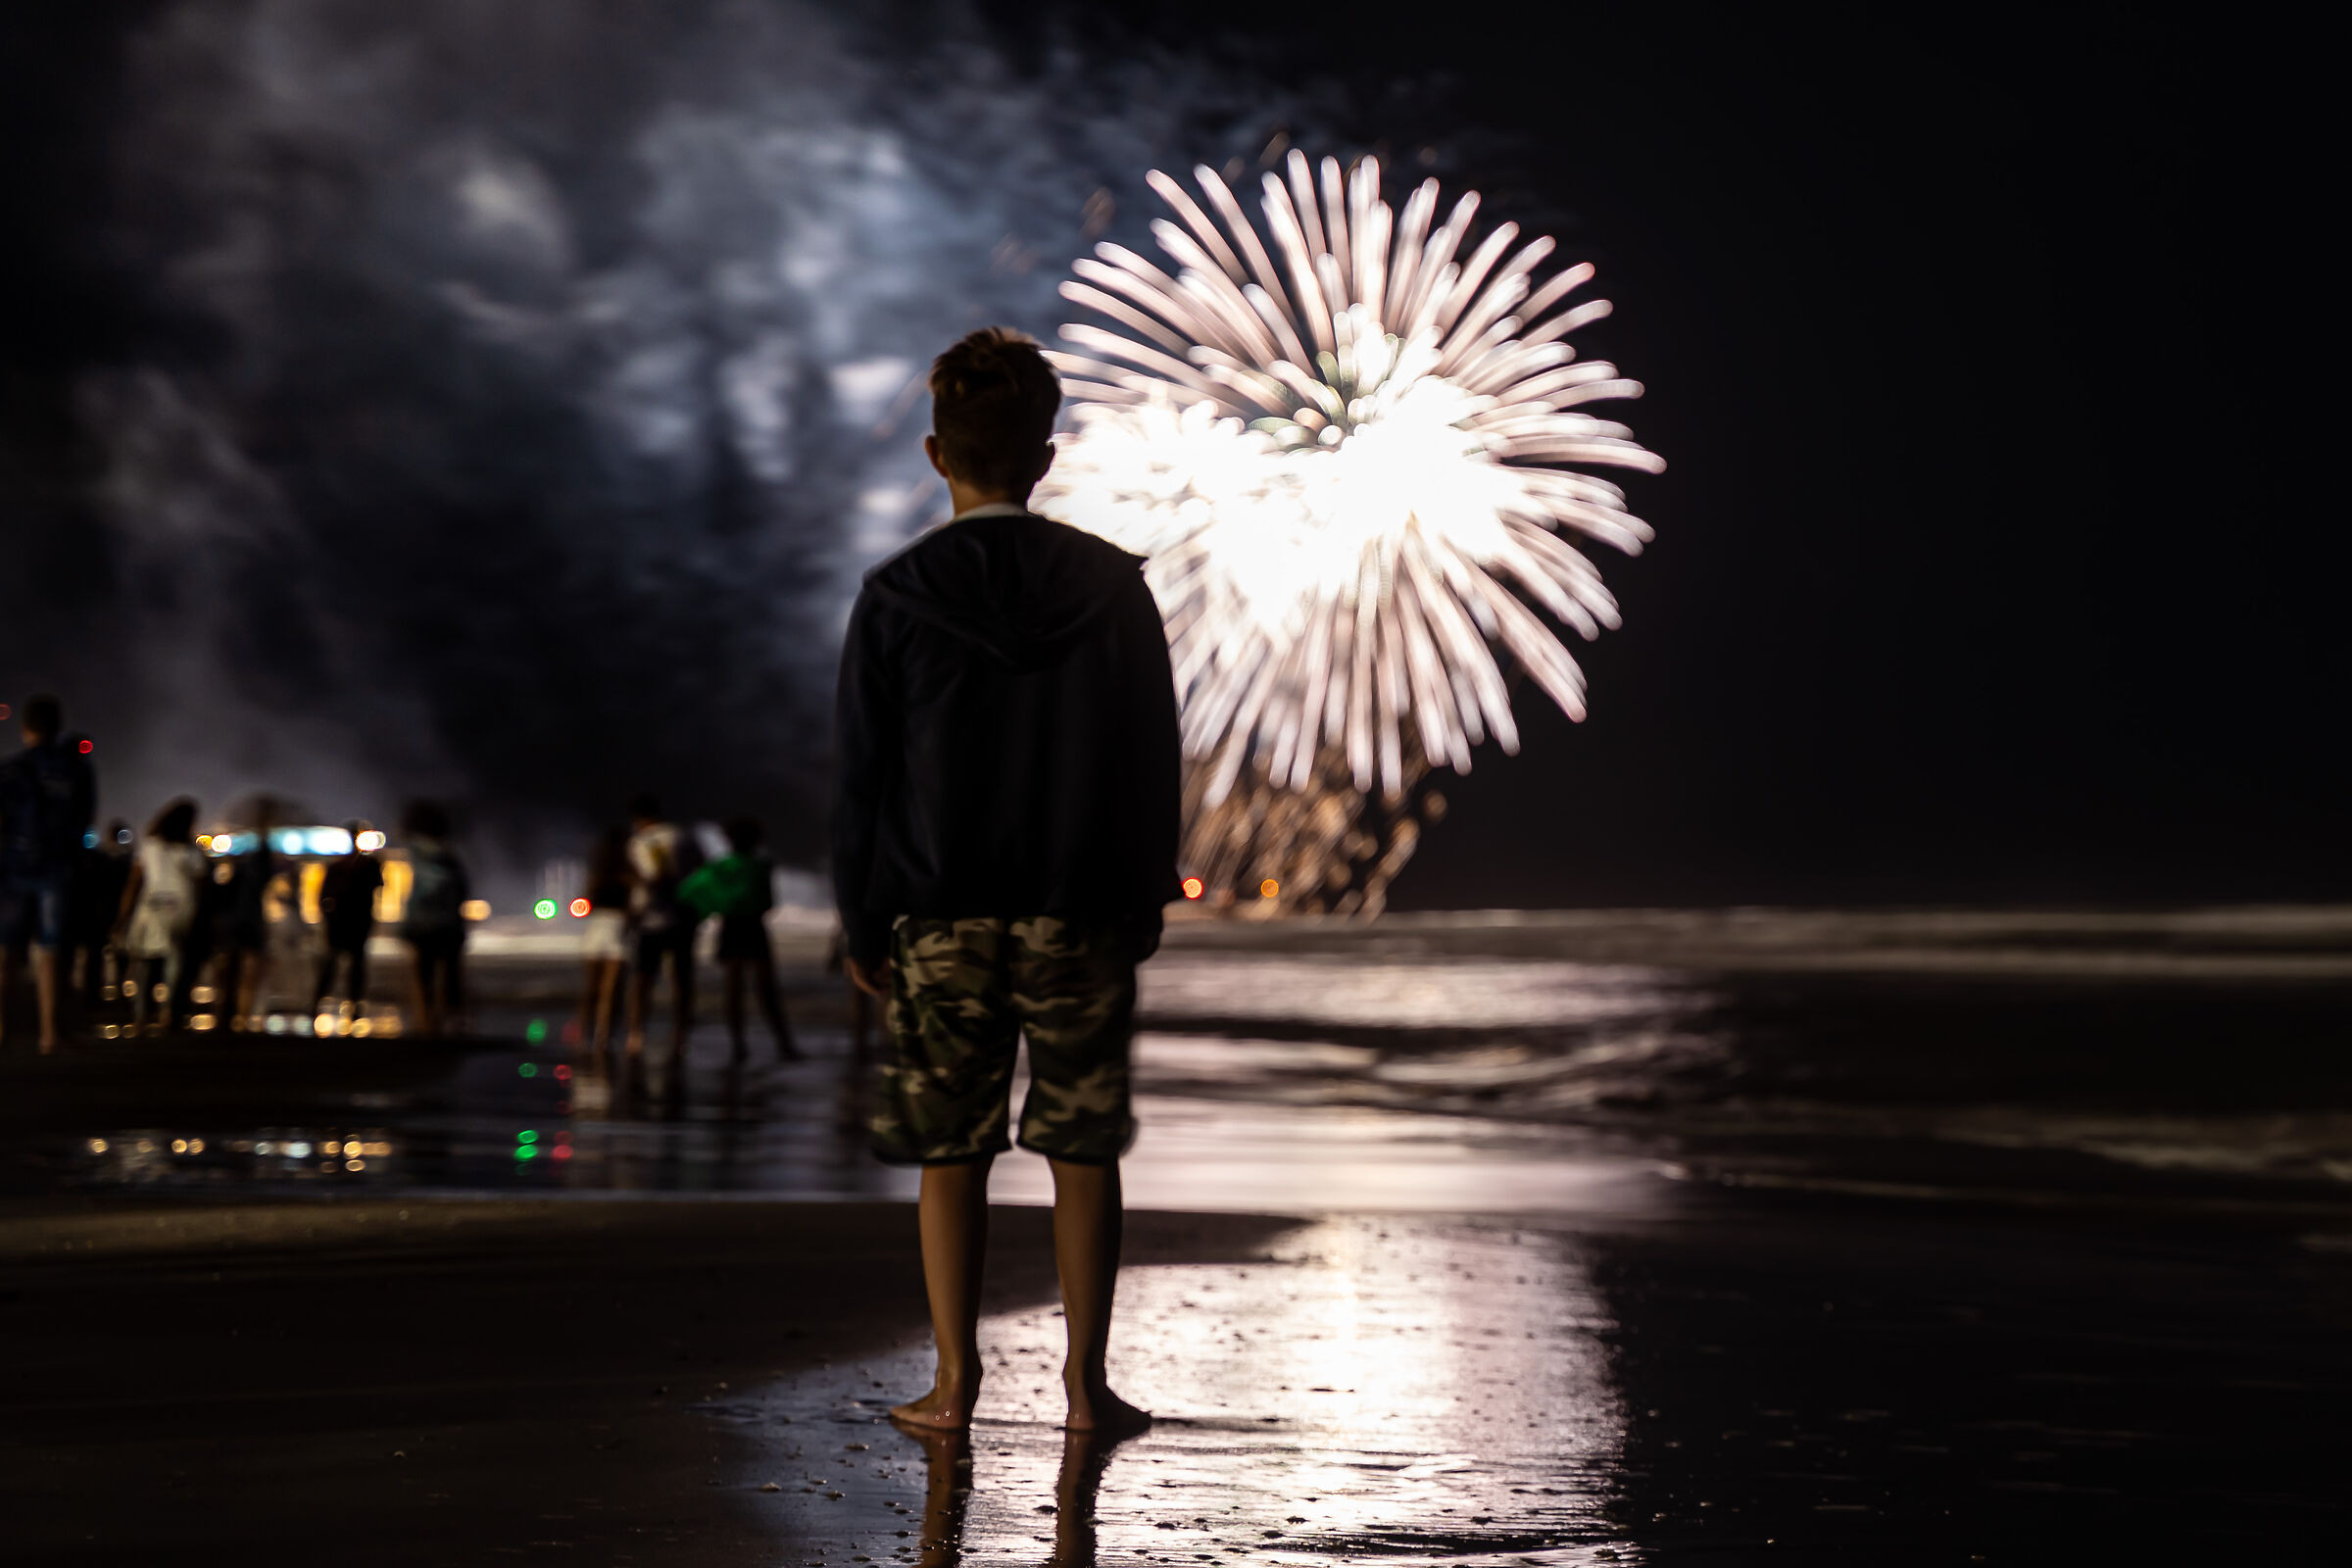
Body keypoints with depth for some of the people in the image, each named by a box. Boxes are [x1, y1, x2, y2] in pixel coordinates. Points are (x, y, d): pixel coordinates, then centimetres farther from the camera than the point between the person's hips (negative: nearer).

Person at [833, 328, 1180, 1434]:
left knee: (949, 1150, 6)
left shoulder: (897, 596, -5)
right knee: (1083, 1147, 6)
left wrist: (862, 925, 7)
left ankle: (954, 1384, 7)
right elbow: (1155, 762, 3)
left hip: (941, 919, -1)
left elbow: (860, 777, -1)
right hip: (1082, 919, 1)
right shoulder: (1113, 588, -1)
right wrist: (1146, 903, 12)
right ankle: (1086, 1383, 6)